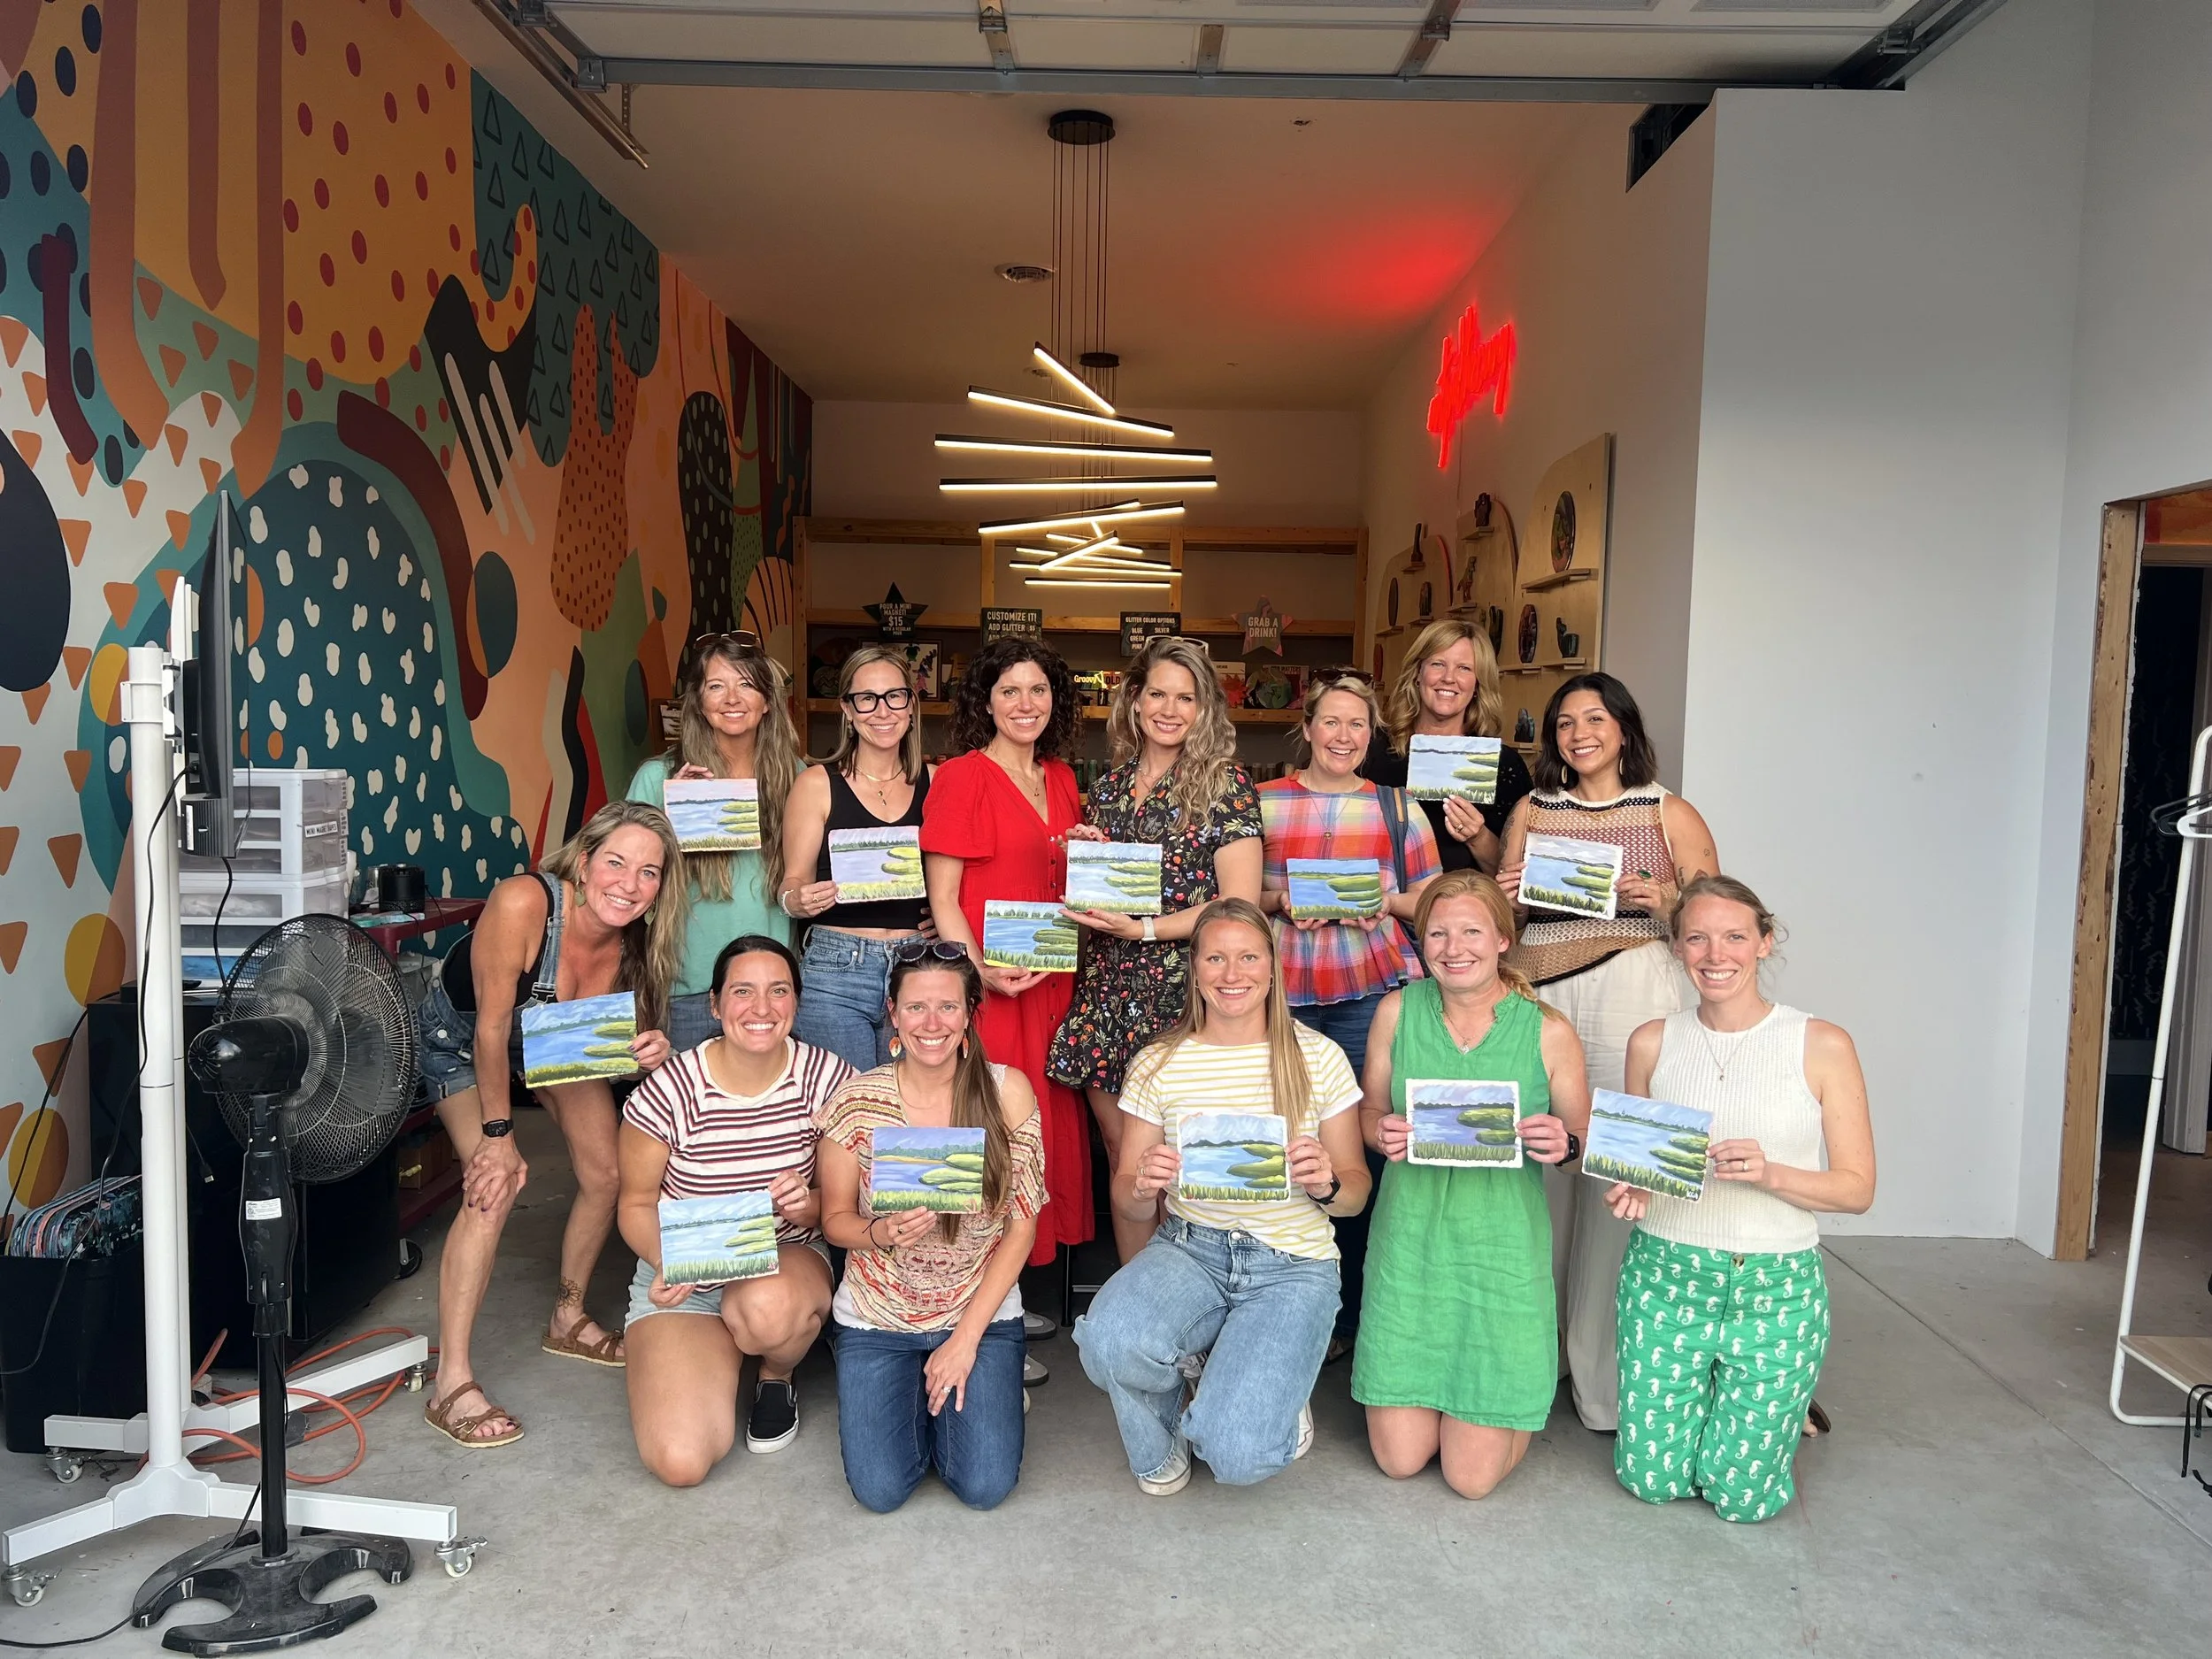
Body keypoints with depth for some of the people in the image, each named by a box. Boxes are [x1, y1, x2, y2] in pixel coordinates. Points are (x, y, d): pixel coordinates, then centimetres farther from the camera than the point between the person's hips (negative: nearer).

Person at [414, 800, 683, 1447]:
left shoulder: (635, 941, -25)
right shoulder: (522, 903, -41)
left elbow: (622, 1033, -10)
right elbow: (492, 1028, -31)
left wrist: (649, 1048, -34)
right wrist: (498, 1134, -24)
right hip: (461, 1033, -5)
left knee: (606, 1174, 3)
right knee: (494, 1187, -21)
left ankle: (568, 1320, 28)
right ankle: (452, 1384, -12)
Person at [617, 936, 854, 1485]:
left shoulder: (827, 1078, -11)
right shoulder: (670, 1090, -16)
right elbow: (637, 1203, -4)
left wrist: (808, 1204, -26)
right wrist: (666, 1265, -24)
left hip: (789, 1260, 0)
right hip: (683, 1281, 0)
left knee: (767, 1305, -40)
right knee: (680, 1460, -20)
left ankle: (778, 1376, 1)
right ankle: (726, 1349, 16)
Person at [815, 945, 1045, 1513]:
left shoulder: (1007, 1091, -12)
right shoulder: (856, 1101, -11)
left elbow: (1021, 1226, -8)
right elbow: (835, 1219, -1)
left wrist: (966, 1338, -11)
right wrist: (882, 1234, -24)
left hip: (983, 1311, 0)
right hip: (877, 1317, 1)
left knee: (985, 1486, -13)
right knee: (880, 1490, -11)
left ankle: (976, 1384, 19)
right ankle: (918, 1390, 21)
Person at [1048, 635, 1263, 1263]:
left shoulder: (1225, 784, -3)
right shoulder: (1108, 787, 13)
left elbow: (1239, 903, -8)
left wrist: (1143, 929, -16)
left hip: (1184, 993, -5)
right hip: (1107, 991, 5)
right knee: (1121, 1154, 8)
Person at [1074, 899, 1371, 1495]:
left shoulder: (1319, 1057, -1)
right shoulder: (1158, 1065, 1)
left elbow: (1356, 1187, 3)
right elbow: (1127, 1201, 4)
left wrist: (1327, 1185, -21)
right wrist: (1144, 1187, -20)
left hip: (1292, 1265, -1)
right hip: (1189, 1250, 2)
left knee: (1237, 1456, -23)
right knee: (1109, 1342, -32)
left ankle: (1266, 1399, 16)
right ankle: (1162, 1445, 6)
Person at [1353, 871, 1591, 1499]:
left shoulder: (1549, 1032, -7)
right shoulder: (1397, 1011, -2)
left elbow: (1583, 1139, 2)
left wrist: (1563, 1146, -21)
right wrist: (1383, 1133, -15)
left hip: (1502, 1245, -2)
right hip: (1410, 1238, 2)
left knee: (1473, 1474, 2)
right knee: (1399, 1458, 6)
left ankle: (1522, 1398, 34)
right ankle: (1419, 1387, 38)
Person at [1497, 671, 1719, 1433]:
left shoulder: (1670, 814, 10)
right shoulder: (1531, 812, 18)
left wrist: (1664, 902, -12)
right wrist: (1505, 896, -1)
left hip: (1634, 995, -2)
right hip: (1537, 997, 3)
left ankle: (1609, 1378, 3)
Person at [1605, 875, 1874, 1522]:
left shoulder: (1822, 1046, -7)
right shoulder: (1652, 1043, 0)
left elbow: (1857, 1188, -5)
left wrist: (1769, 1173, -22)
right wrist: (1628, 1190, -11)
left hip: (1778, 1283, -2)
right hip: (1665, 1273, 2)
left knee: (1744, 1494, 3)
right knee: (1651, 1479, 6)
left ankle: (1785, 1409, 36)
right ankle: (1705, 1397, 38)